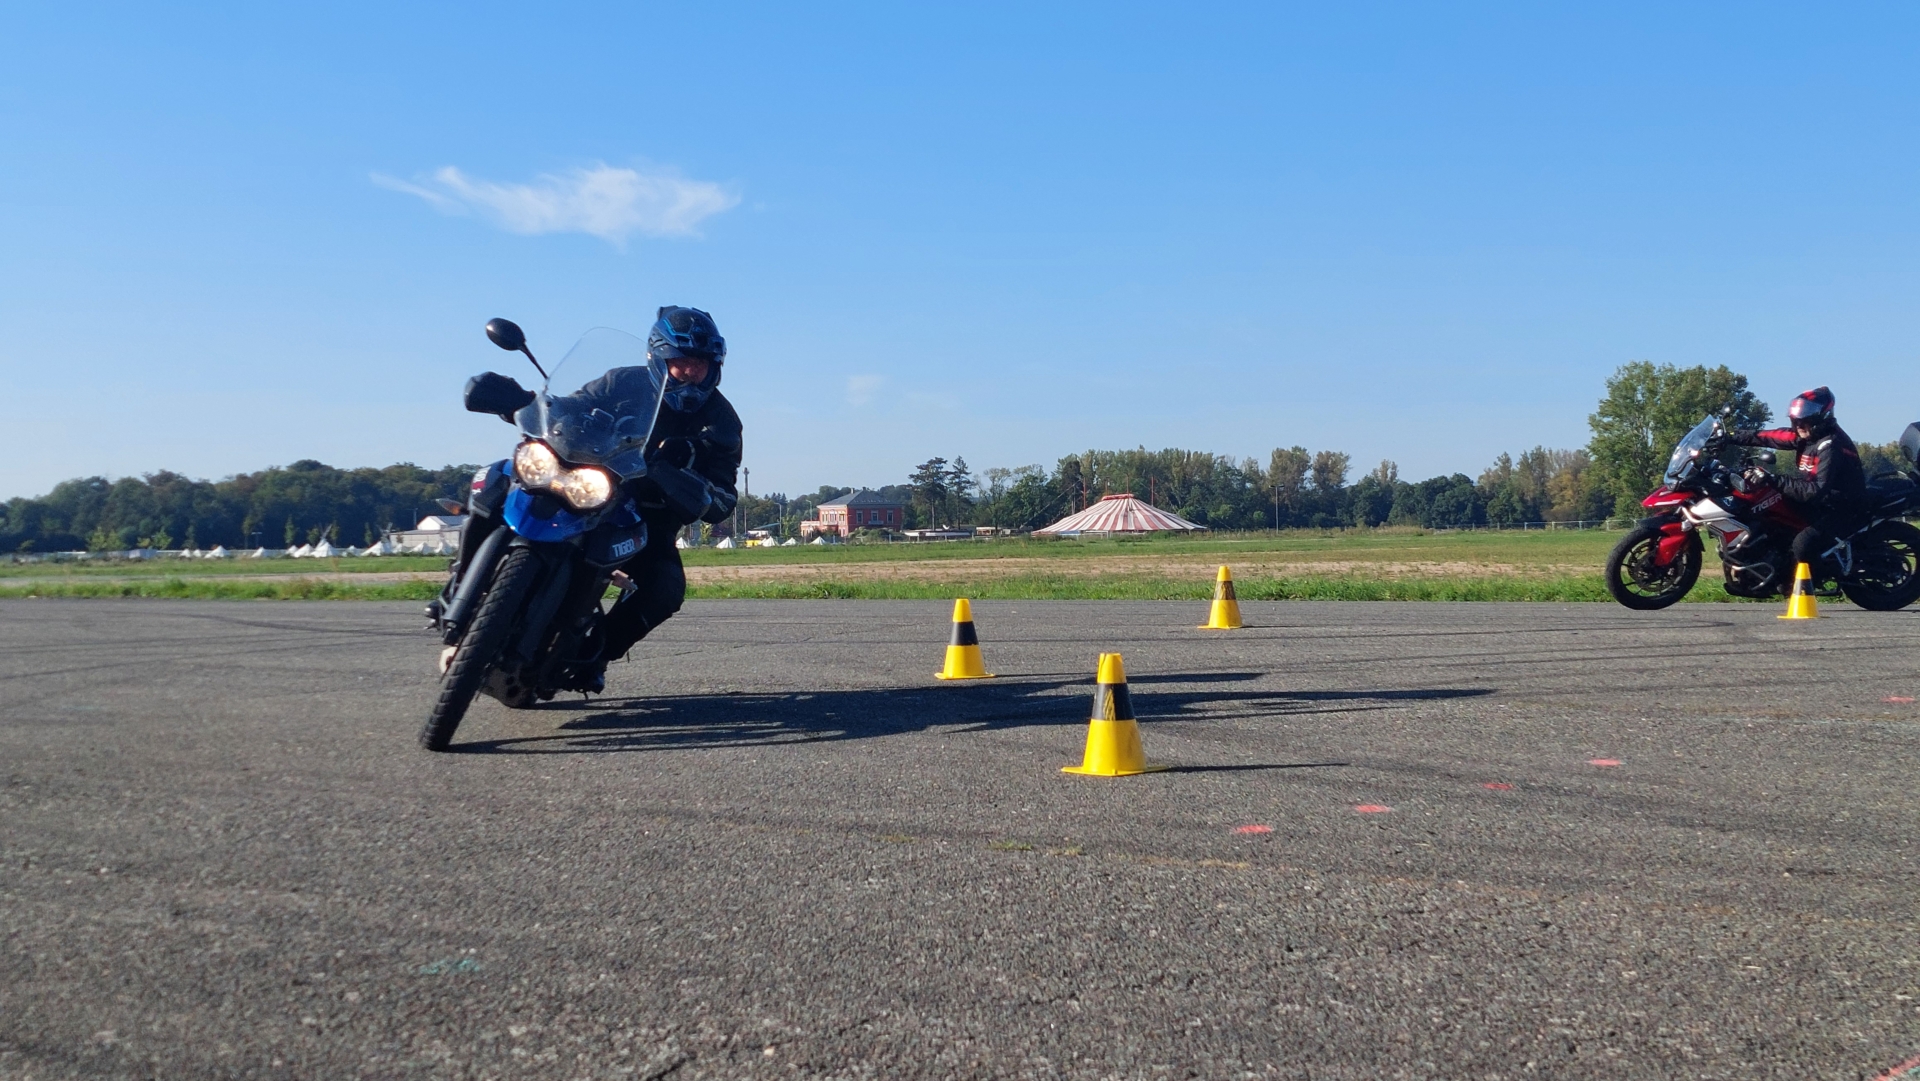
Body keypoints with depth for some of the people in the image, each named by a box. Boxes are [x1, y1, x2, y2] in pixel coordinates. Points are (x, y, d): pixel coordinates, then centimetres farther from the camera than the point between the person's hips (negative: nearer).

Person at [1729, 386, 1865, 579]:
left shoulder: (1831, 446, -25)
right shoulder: (1807, 436, 1)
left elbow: (1818, 490, -33)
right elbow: (1767, 437, 6)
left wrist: (1777, 481, -36)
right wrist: (1730, 438, 2)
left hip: (1841, 511, -10)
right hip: (1818, 503, 10)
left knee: (1803, 543, -32)